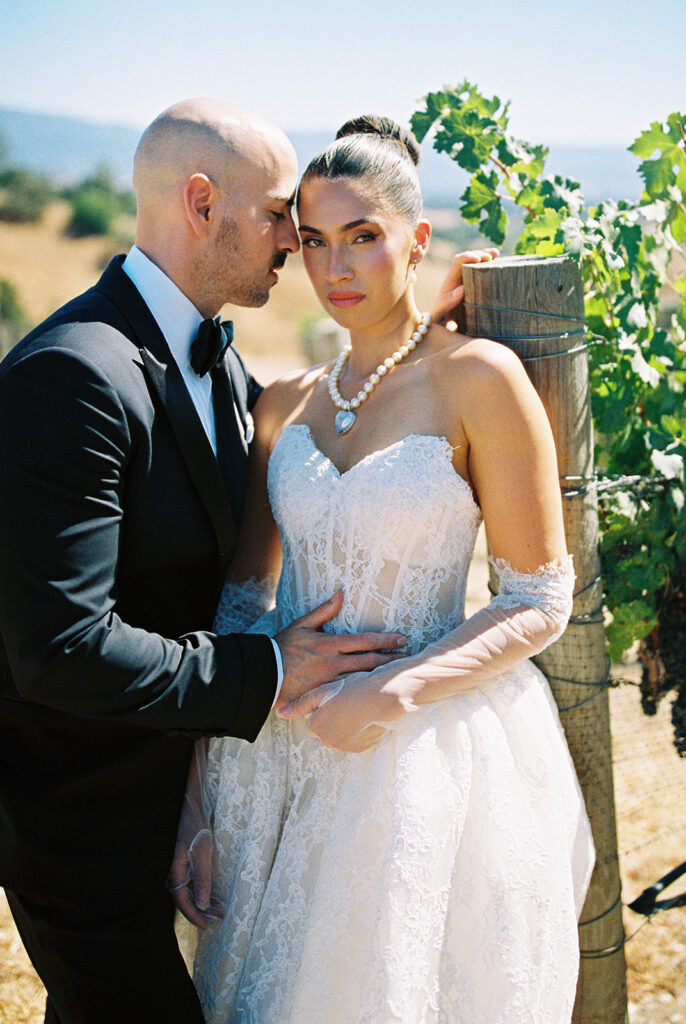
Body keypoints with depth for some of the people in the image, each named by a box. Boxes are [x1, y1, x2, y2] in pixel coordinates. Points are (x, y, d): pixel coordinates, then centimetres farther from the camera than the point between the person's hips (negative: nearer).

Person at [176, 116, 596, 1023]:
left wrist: (391, 695, -21)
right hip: (286, 751, 5)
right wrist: (200, 802, 2)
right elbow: (244, 600, 5)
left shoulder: (481, 380, -10)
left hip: (427, 759, -4)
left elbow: (540, 604, -9)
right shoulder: (284, 405, 4)